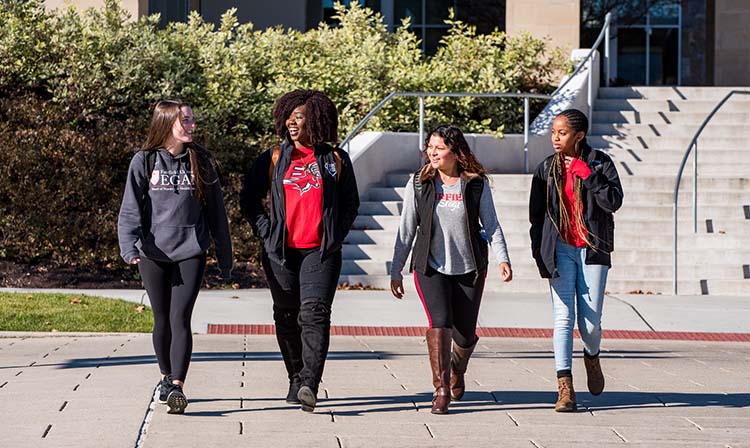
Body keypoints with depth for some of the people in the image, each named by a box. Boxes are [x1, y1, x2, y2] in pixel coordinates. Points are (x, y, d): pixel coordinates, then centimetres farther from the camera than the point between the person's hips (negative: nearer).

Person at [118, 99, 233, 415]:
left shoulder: (201, 162, 6)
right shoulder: (144, 162, 2)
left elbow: (216, 212, 10)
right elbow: (130, 209, -3)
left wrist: (225, 258, 11)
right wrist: (130, 247, -19)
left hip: (191, 253, -1)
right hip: (153, 254, 1)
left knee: (180, 318, -12)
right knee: (162, 320, 11)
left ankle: (177, 387, -17)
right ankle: (166, 377, 30)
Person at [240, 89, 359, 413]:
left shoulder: (335, 160, 6)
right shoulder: (274, 159, 8)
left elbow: (350, 203, 15)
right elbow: (249, 198, 13)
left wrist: (336, 235, 3)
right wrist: (265, 231, 2)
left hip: (321, 251, -2)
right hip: (281, 252, 3)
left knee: (314, 312, -18)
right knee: (287, 318, 8)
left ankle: (309, 384, -26)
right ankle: (296, 381, 22)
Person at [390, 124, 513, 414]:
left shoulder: (477, 184, -1)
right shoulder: (419, 183, 0)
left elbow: (491, 225, 2)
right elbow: (407, 229, 4)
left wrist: (502, 259, -14)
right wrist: (396, 271, 3)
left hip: (469, 269, 1)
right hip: (431, 268, -1)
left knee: (465, 334, 5)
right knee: (439, 322, -21)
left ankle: (457, 370, 39)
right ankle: (441, 390, -17)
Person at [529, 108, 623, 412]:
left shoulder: (599, 163, -1)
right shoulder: (547, 168, 6)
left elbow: (614, 202, -13)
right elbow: (536, 213, 12)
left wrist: (586, 174, -17)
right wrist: (537, 249, 8)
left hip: (593, 250, -1)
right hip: (560, 248, 1)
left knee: (590, 320, -1)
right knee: (563, 317, -9)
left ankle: (592, 358, 34)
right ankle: (565, 389, -11)